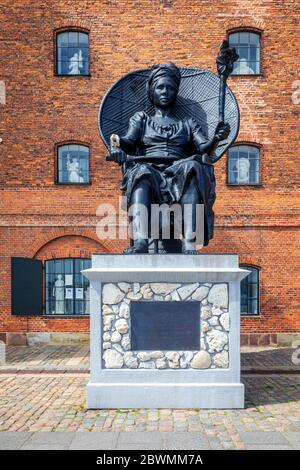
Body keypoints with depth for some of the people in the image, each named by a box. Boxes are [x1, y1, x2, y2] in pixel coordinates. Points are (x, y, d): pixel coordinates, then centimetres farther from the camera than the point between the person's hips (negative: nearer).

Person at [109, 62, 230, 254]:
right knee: (141, 172, -34)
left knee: (192, 166, -33)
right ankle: (140, 241, -54)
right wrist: (118, 142, -18)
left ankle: (190, 245, -48)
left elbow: (205, 148, 8)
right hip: (149, 170, 0)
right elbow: (129, 142, 6)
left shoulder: (189, 124, 26)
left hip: (180, 177, 0)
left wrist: (216, 139, -16)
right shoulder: (141, 118, 26)